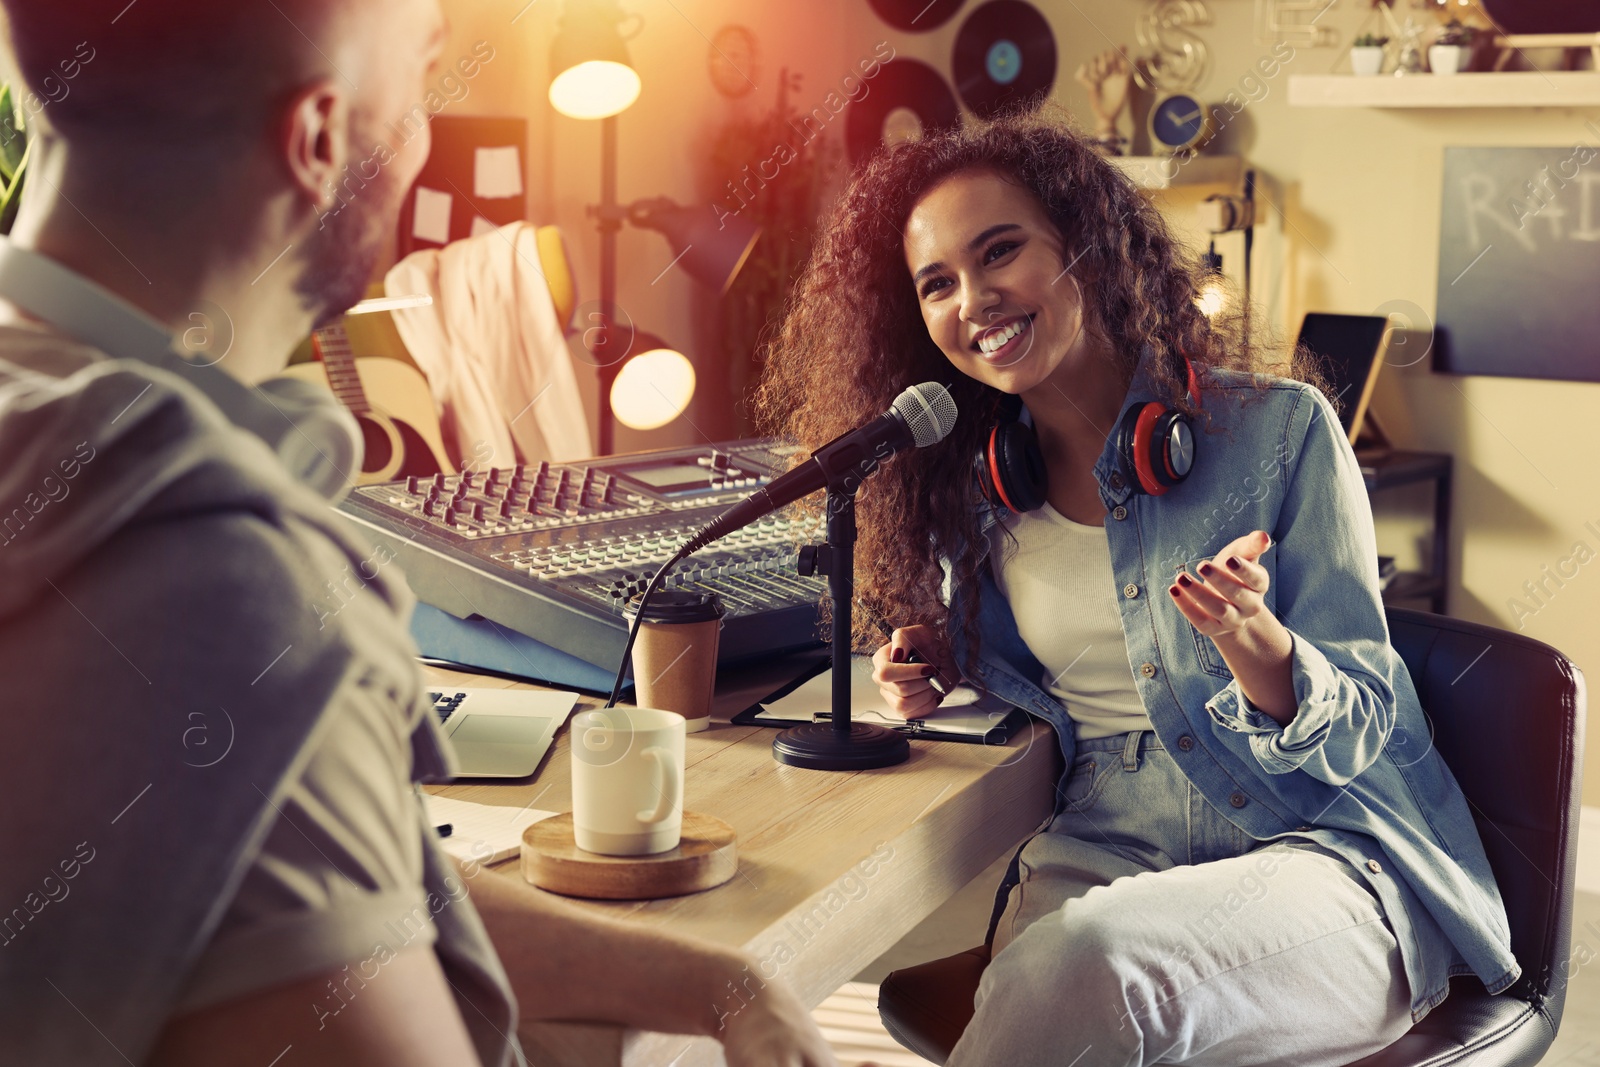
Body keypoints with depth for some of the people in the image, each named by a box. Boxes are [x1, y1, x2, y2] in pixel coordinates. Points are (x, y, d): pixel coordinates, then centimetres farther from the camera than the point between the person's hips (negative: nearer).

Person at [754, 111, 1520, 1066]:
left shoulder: (1278, 427, -5)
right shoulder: (974, 493, 8)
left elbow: (1357, 732, -6)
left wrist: (1253, 641, -27)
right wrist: (938, 684, 1)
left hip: (1330, 846, -3)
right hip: (1103, 849, 3)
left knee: (1089, 962, -34)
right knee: (1030, 987, -32)